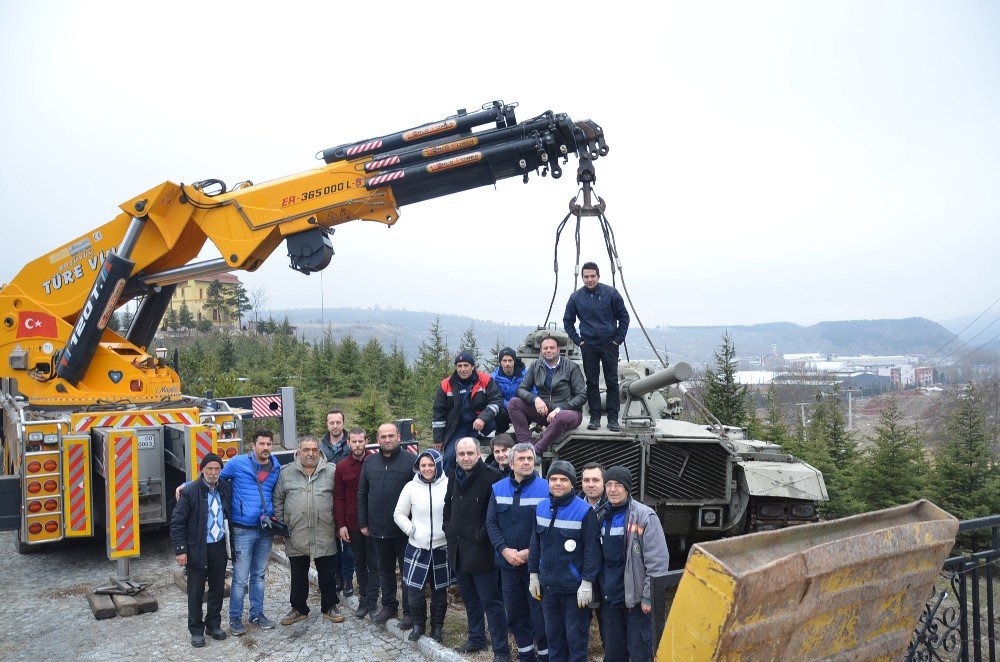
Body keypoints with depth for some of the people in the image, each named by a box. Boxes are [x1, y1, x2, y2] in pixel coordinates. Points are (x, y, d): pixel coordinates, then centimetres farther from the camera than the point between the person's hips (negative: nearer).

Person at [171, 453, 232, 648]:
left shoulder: (226, 488, 0)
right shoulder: (189, 492, -12)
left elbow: (230, 513, 16)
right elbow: (177, 523, -9)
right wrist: (180, 550, -12)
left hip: (219, 547, 4)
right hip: (197, 549, -4)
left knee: (217, 589, 14)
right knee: (195, 592, 7)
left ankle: (214, 624, 30)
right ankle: (196, 630, 22)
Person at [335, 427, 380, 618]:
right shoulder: (342, 467, 1)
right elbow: (339, 498, 3)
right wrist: (341, 524, -1)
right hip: (353, 525, 2)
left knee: (373, 563, 3)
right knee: (360, 563, 13)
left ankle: (371, 601, 9)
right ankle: (363, 598, 23)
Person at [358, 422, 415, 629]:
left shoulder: (410, 460, -8)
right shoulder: (369, 462, 7)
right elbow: (362, 494, 12)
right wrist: (363, 523, 9)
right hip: (378, 530, 5)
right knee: (384, 570, 18)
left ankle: (409, 612, 16)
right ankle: (389, 606, 33)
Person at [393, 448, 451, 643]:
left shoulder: (448, 486, -9)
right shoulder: (411, 487, -3)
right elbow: (399, 514, 6)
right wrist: (411, 530, -5)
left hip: (441, 547, -1)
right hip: (417, 547, 1)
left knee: (439, 591, 11)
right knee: (415, 590, 2)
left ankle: (437, 627, 31)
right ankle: (418, 624, 27)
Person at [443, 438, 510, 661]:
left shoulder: (491, 477, -14)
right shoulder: (454, 477, 9)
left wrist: (481, 537, -14)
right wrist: (449, 530, 13)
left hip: (480, 550, -7)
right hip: (458, 548, 7)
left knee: (491, 601, -3)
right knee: (469, 598, 19)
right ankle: (476, 639, 34)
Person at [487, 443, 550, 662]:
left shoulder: (545, 489, -9)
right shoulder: (498, 489, 3)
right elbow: (491, 523, 2)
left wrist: (530, 552, -17)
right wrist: (504, 550, -11)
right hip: (508, 563, 4)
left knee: (539, 612, 2)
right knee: (514, 613, 15)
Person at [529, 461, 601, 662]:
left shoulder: (584, 511, -14)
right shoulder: (541, 507, 4)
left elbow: (592, 550, -14)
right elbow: (535, 544, 12)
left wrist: (587, 583, -15)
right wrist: (534, 575, 11)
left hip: (574, 588, -5)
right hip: (548, 586, 6)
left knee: (576, 636, 4)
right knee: (553, 634, 17)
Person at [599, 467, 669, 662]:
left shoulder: (645, 516, -12)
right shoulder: (603, 516, 6)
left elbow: (657, 560, -15)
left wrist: (649, 597, -16)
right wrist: (598, 589, 12)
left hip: (636, 599, -6)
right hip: (609, 598, 6)